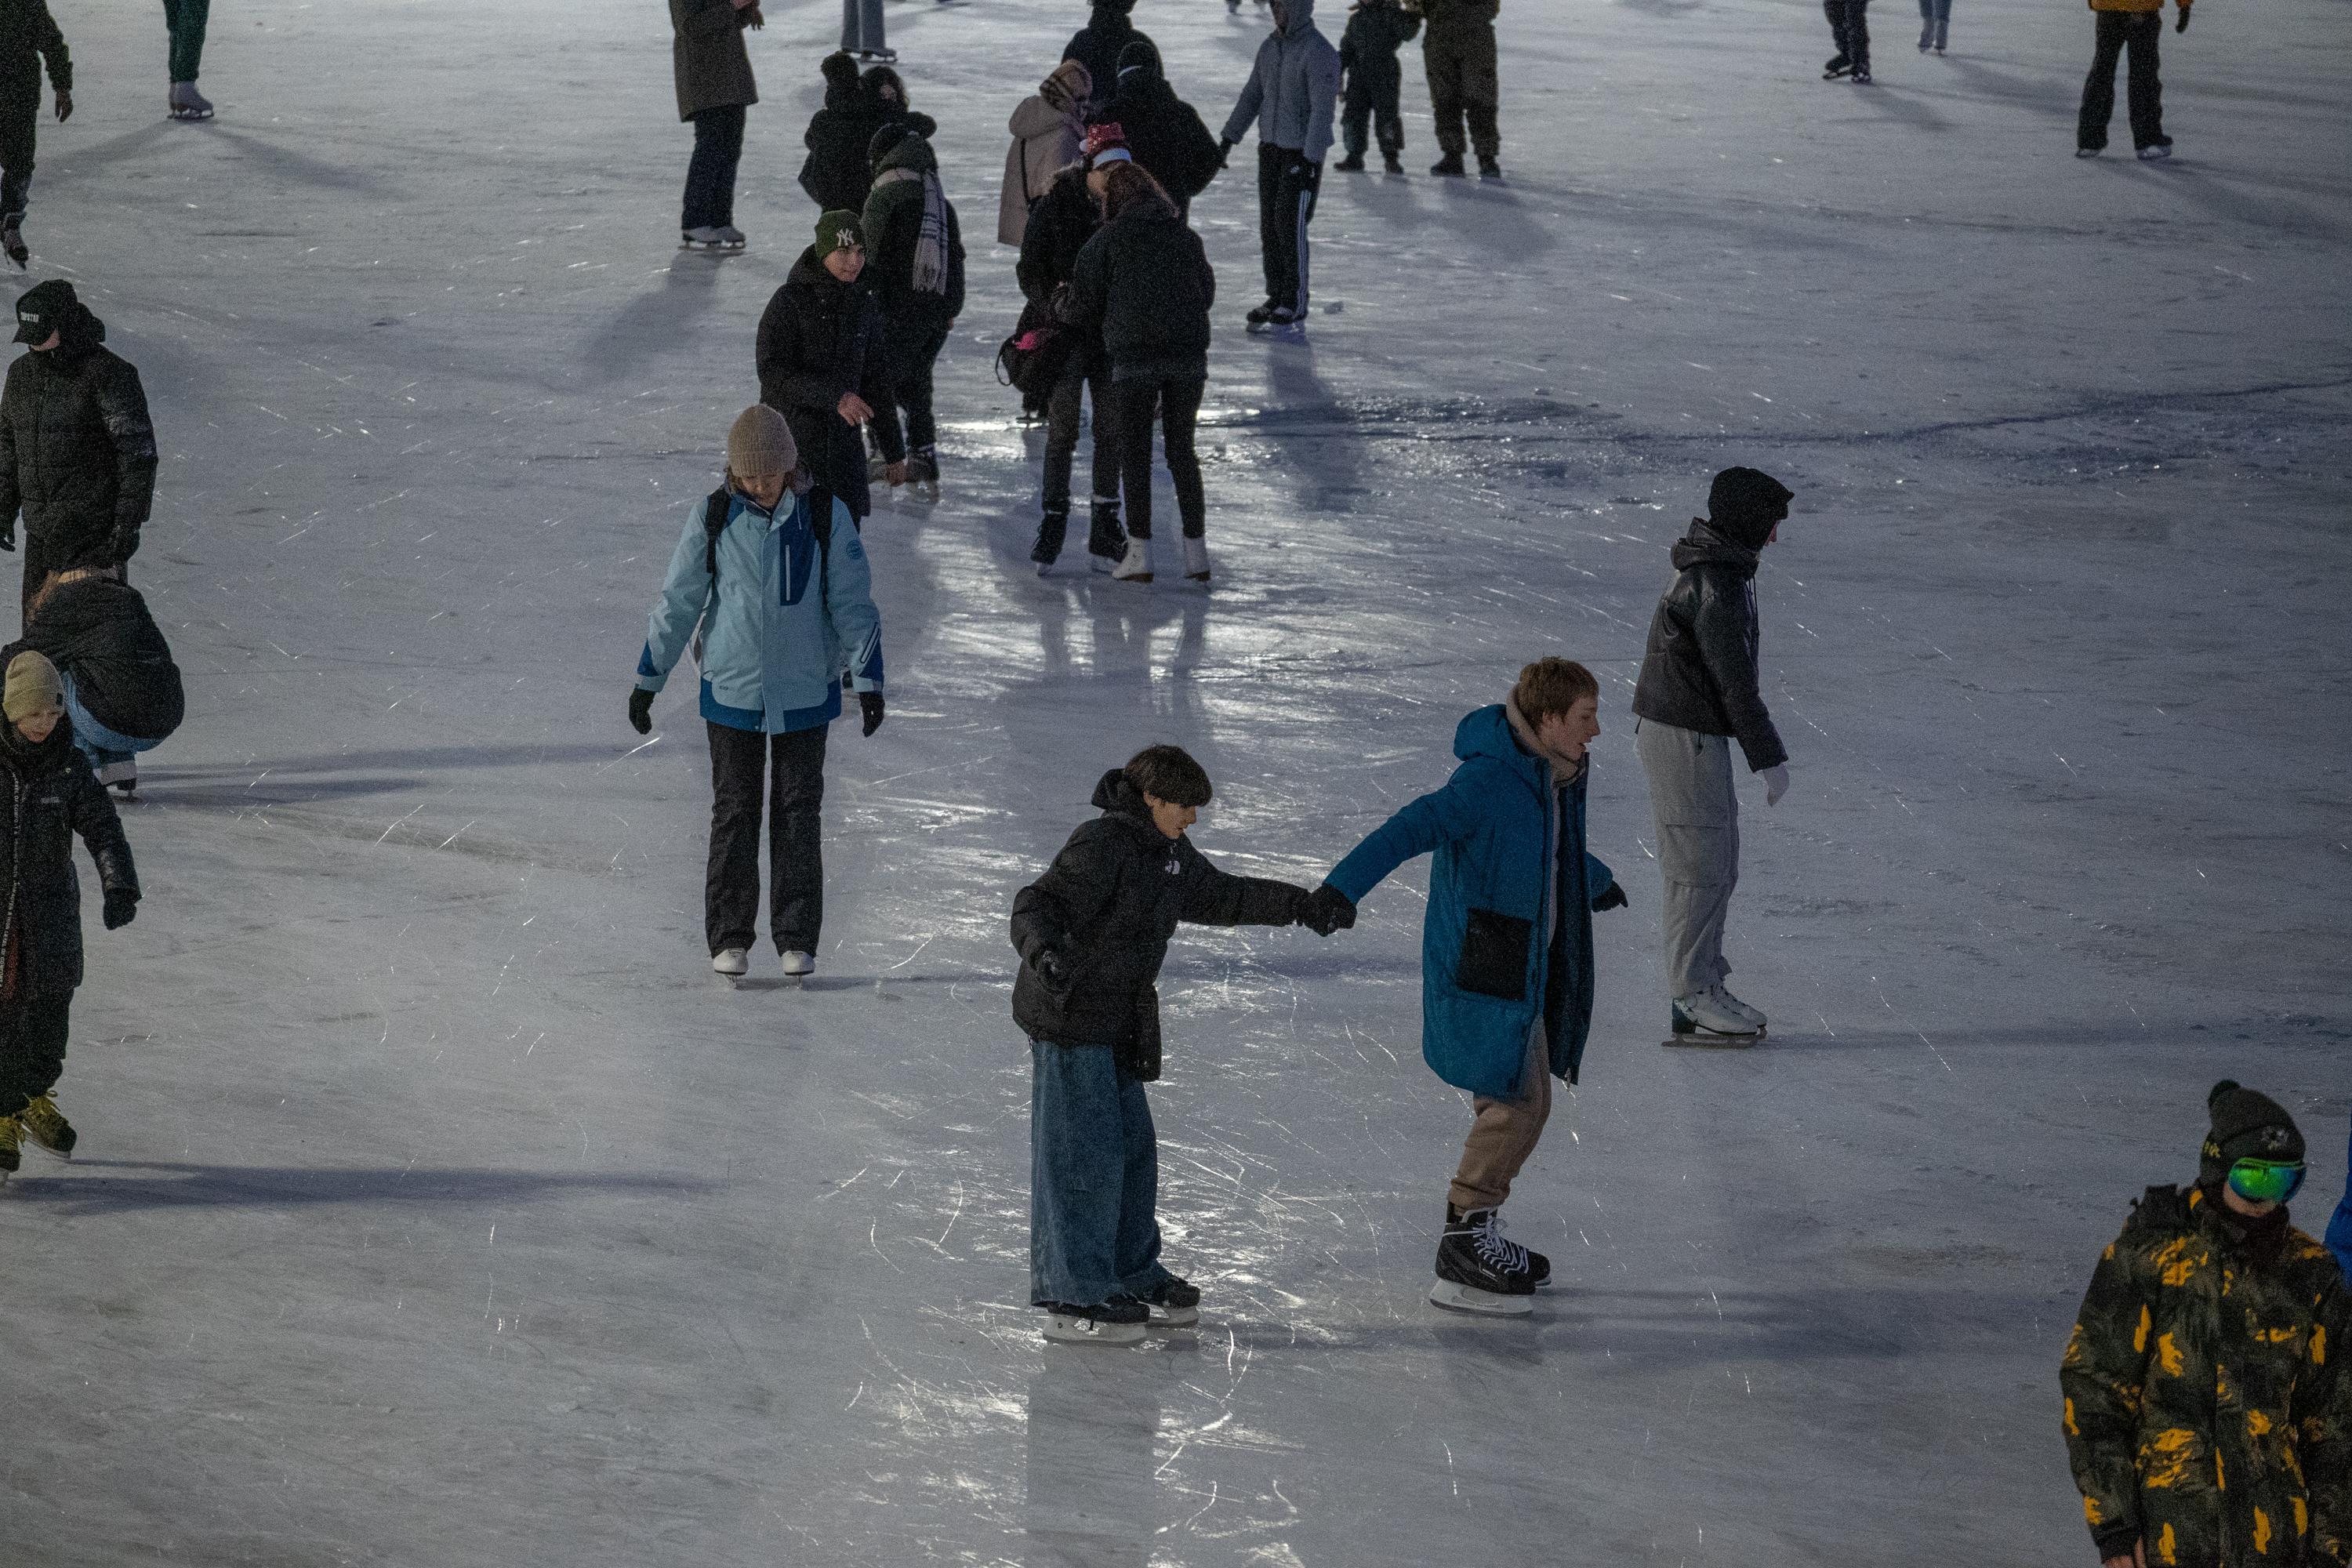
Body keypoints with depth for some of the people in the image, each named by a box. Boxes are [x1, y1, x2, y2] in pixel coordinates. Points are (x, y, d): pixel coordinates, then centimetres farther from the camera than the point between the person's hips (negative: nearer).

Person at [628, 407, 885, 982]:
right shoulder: (713, 516, -5)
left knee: (799, 811, 5)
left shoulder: (824, 515, -7)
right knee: (734, 810, 5)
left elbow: (852, 602, 0)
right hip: (732, 690, 0)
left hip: (805, 690, 0)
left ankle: (797, 938, 12)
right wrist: (647, 679, 5)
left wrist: (867, 677, -5)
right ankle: (729, 938, 12)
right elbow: (678, 600, 3)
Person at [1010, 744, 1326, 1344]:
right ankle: (1074, 1299, -3)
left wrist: (1298, 903, 30)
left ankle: (1135, 1276, 31)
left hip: (1115, 1026, 10)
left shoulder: (1169, 854, 12)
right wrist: (1044, 952, -49)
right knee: (1083, 1156, -7)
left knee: (1132, 1150, 17)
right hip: (1069, 1019, -10)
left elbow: (1221, 896, 28)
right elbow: (1041, 904, -29)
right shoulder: (1102, 845, -19)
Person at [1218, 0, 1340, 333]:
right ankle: (1276, 297, 17)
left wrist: (1310, 160, -24)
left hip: (1302, 153, -7)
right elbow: (1252, 96, 15)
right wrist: (1228, 138, 13)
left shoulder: (1319, 53, -16)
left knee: (1290, 226, -7)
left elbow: (1322, 109, -20)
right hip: (1271, 147, 7)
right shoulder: (1270, 47, 8)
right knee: (1269, 225, 8)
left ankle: (1295, 305, 1)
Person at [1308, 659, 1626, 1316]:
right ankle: (1462, 1255, 0)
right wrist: (1344, 885, -50)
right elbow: (1415, 827, -35)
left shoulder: (1551, 776, 8)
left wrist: (1594, 878, 54)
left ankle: (1478, 1236, 26)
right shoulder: (1489, 781, -22)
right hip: (1480, 972, -10)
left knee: (1528, 1101, 15)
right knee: (1513, 1104, -7)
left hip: (1526, 970, 10)